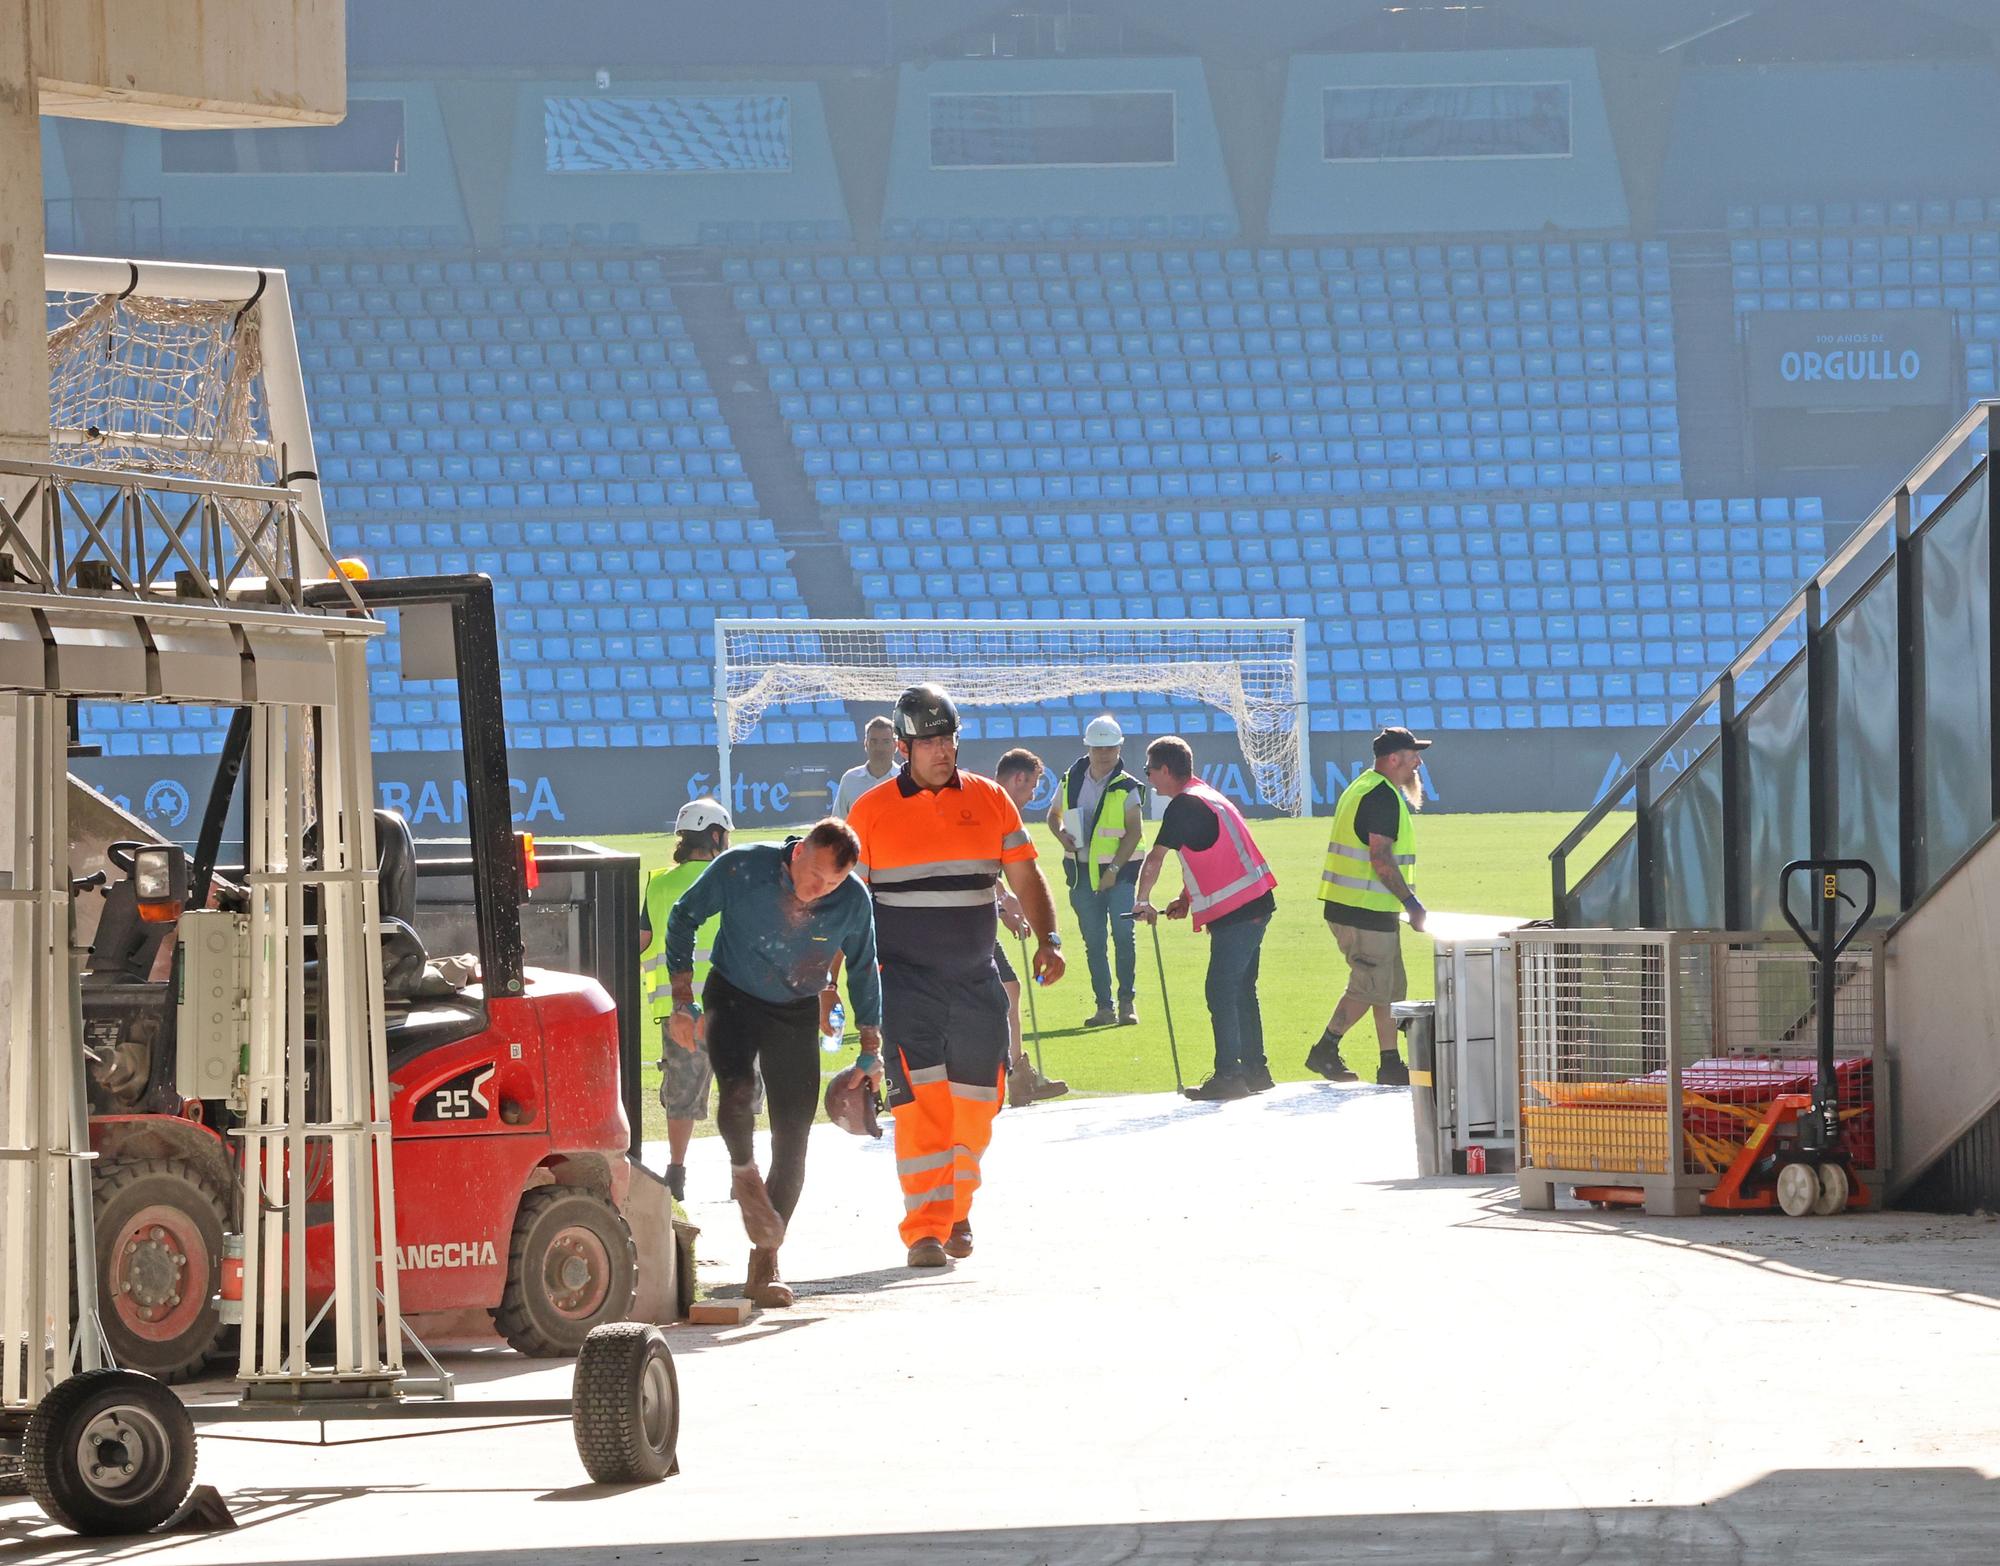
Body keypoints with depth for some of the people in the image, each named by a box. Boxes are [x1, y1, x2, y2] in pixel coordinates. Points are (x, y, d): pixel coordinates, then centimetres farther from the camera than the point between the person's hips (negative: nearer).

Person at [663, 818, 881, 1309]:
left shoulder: (853, 901, -15)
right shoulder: (742, 869, -22)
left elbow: (863, 972, 3)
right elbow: (683, 918, -7)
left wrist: (871, 1050, 6)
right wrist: (682, 1002, -8)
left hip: (797, 1012, 2)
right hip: (733, 998, -2)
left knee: (793, 1135, -2)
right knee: (737, 1088, -31)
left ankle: (764, 1266, 7)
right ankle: (744, 1175, 0)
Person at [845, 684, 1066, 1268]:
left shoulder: (989, 799, 7)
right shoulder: (871, 811, 0)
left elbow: (1024, 876, 9)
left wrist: (1048, 940, -5)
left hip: (976, 980, 3)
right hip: (903, 979, -3)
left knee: (975, 1106, 6)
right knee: (921, 1102, -15)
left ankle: (955, 1212, 27)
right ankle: (925, 1229, -15)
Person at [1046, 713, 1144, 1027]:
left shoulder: (1126, 787, -7)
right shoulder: (1071, 781, 5)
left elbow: (1134, 832, -11)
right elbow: (1053, 815, 18)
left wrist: (1114, 869, -18)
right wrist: (1061, 833, -4)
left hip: (1119, 871, -4)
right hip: (1082, 871, 4)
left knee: (1123, 936, -9)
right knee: (1093, 942, 5)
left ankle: (1127, 1001, 1)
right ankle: (1104, 1006, 10)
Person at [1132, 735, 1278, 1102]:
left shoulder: (1184, 806, -13)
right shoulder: (1208, 797, 18)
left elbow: (1154, 859, -13)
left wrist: (1143, 901, 0)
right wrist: (1186, 899, 16)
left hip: (1234, 913, -10)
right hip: (1255, 905, 10)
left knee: (1221, 992, -7)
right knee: (1241, 990, 15)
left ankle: (1227, 1075, -9)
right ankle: (1254, 1069, 19)